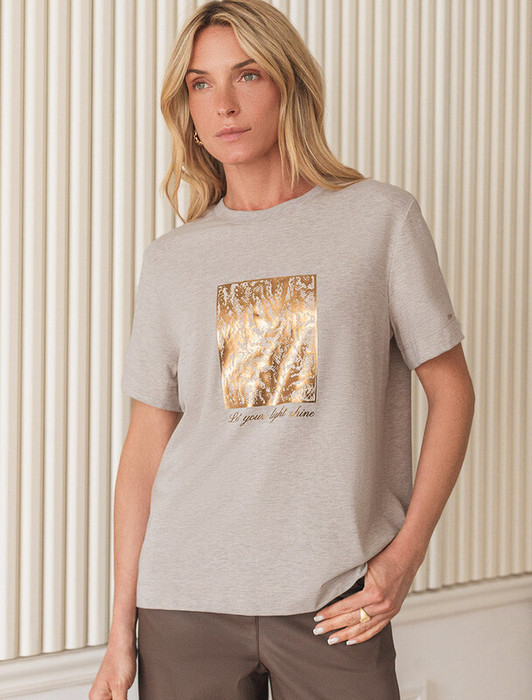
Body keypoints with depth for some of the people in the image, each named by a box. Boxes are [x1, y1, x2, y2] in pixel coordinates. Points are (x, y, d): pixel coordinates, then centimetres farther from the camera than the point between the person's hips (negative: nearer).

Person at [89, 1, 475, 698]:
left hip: (336, 600, -1)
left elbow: (451, 387, 4)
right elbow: (147, 440, 8)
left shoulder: (381, 217, 2)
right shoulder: (171, 259, 7)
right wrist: (122, 628, 5)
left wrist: (407, 550, -6)